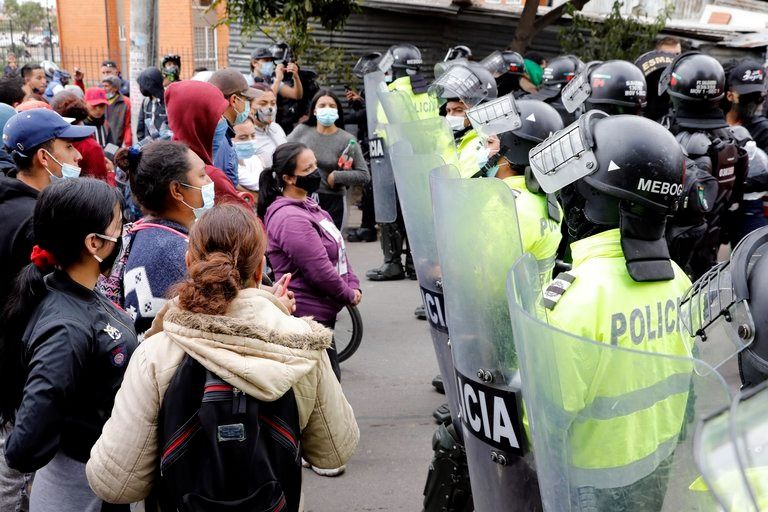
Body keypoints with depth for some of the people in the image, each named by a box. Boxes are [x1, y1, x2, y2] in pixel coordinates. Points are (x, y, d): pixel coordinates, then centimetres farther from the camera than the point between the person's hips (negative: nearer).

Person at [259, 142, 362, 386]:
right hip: (308, 314, -10)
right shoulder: (291, 219, -21)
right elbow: (320, 271, -22)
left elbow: (338, 250, 15)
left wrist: (354, 285, 3)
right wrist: (349, 294, -8)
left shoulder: (308, 205, 11)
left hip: (320, 311, 10)